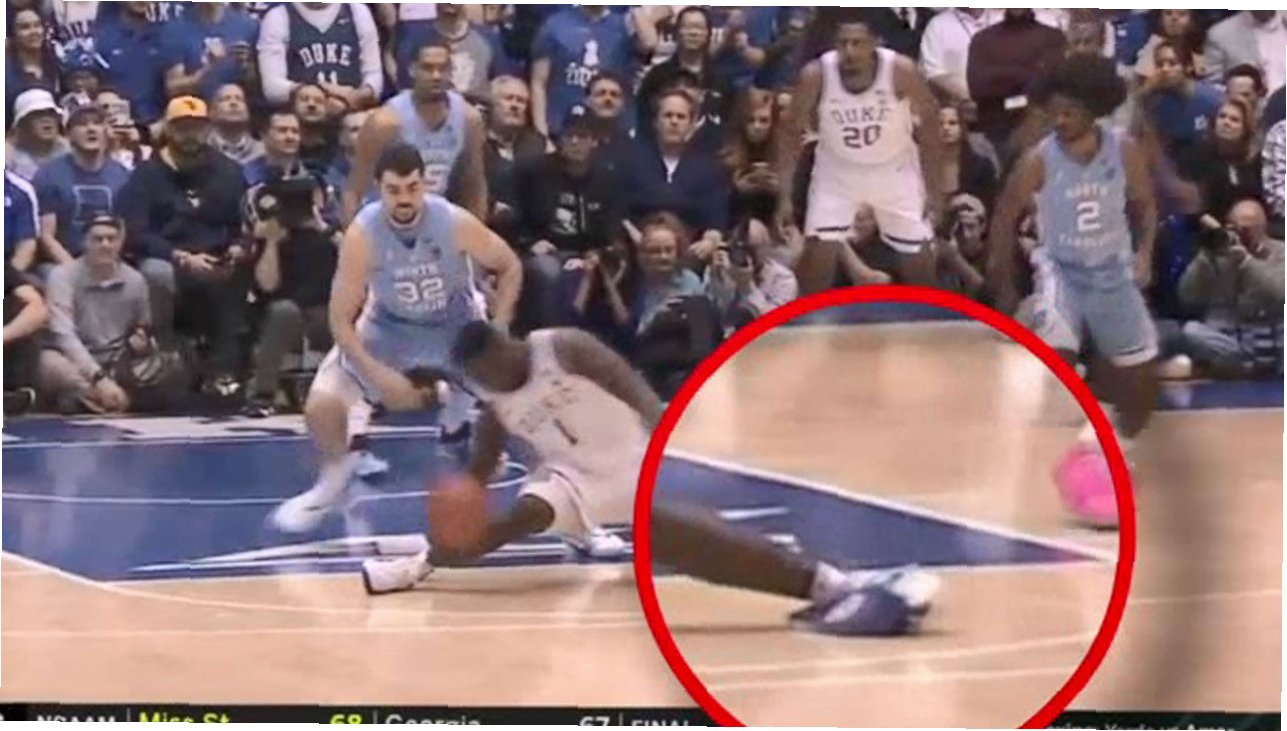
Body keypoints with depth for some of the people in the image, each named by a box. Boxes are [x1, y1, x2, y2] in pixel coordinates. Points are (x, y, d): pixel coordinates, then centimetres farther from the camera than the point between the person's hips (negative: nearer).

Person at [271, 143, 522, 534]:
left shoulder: (455, 222, -28)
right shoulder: (362, 234, -29)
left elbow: (510, 268, -10)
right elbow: (341, 320, -22)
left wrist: (497, 333, -18)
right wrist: (379, 375, -32)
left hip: (456, 325, 0)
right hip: (388, 327, 0)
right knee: (321, 406, -16)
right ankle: (336, 474, 16)